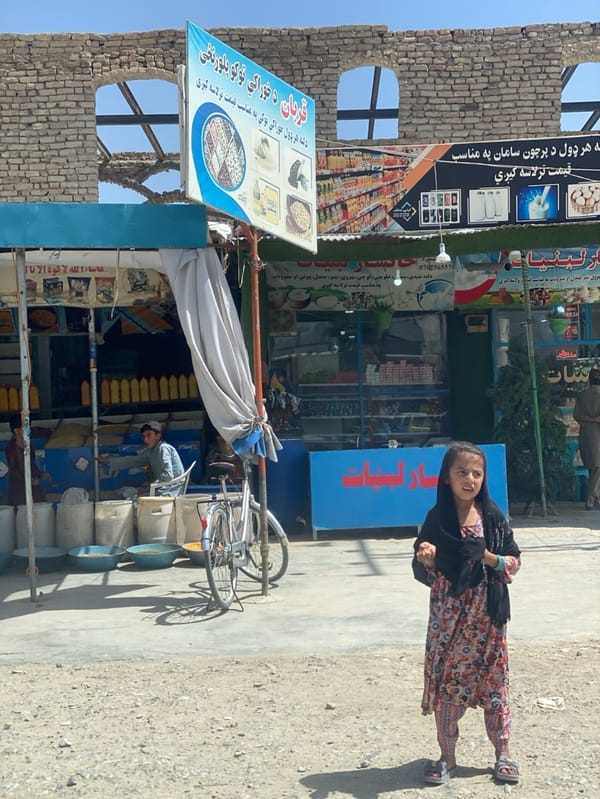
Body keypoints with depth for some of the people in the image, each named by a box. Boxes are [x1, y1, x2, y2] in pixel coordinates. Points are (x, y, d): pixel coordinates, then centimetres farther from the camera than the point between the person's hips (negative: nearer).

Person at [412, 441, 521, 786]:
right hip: (449, 614, -1)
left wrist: (490, 558, -16)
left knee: (495, 679, 10)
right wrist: (427, 559, -25)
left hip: (488, 613, 1)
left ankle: (503, 752, 27)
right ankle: (447, 756, 22)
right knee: (446, 680, 6)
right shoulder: (437, 518, -7)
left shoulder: (494, 516, -2)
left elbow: (515, 562, 2)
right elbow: (424, 573, -4)